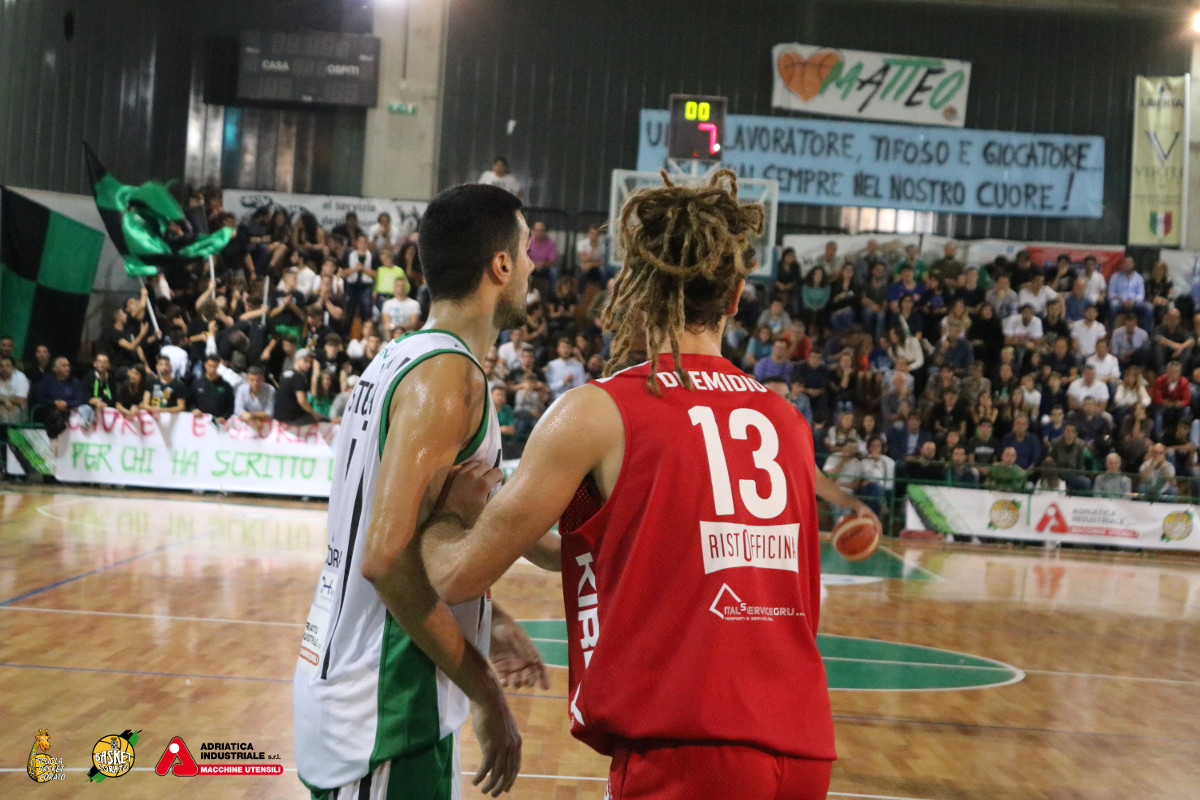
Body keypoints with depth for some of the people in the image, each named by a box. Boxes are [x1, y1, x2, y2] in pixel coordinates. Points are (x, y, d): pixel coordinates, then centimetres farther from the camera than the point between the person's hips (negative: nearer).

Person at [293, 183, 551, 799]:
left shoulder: (400, 357, 10)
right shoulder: (449, 374, -18)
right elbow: (387, 557, -27)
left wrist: (487, 625, 23)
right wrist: (487, 693, -19)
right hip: (384, 707, -9)